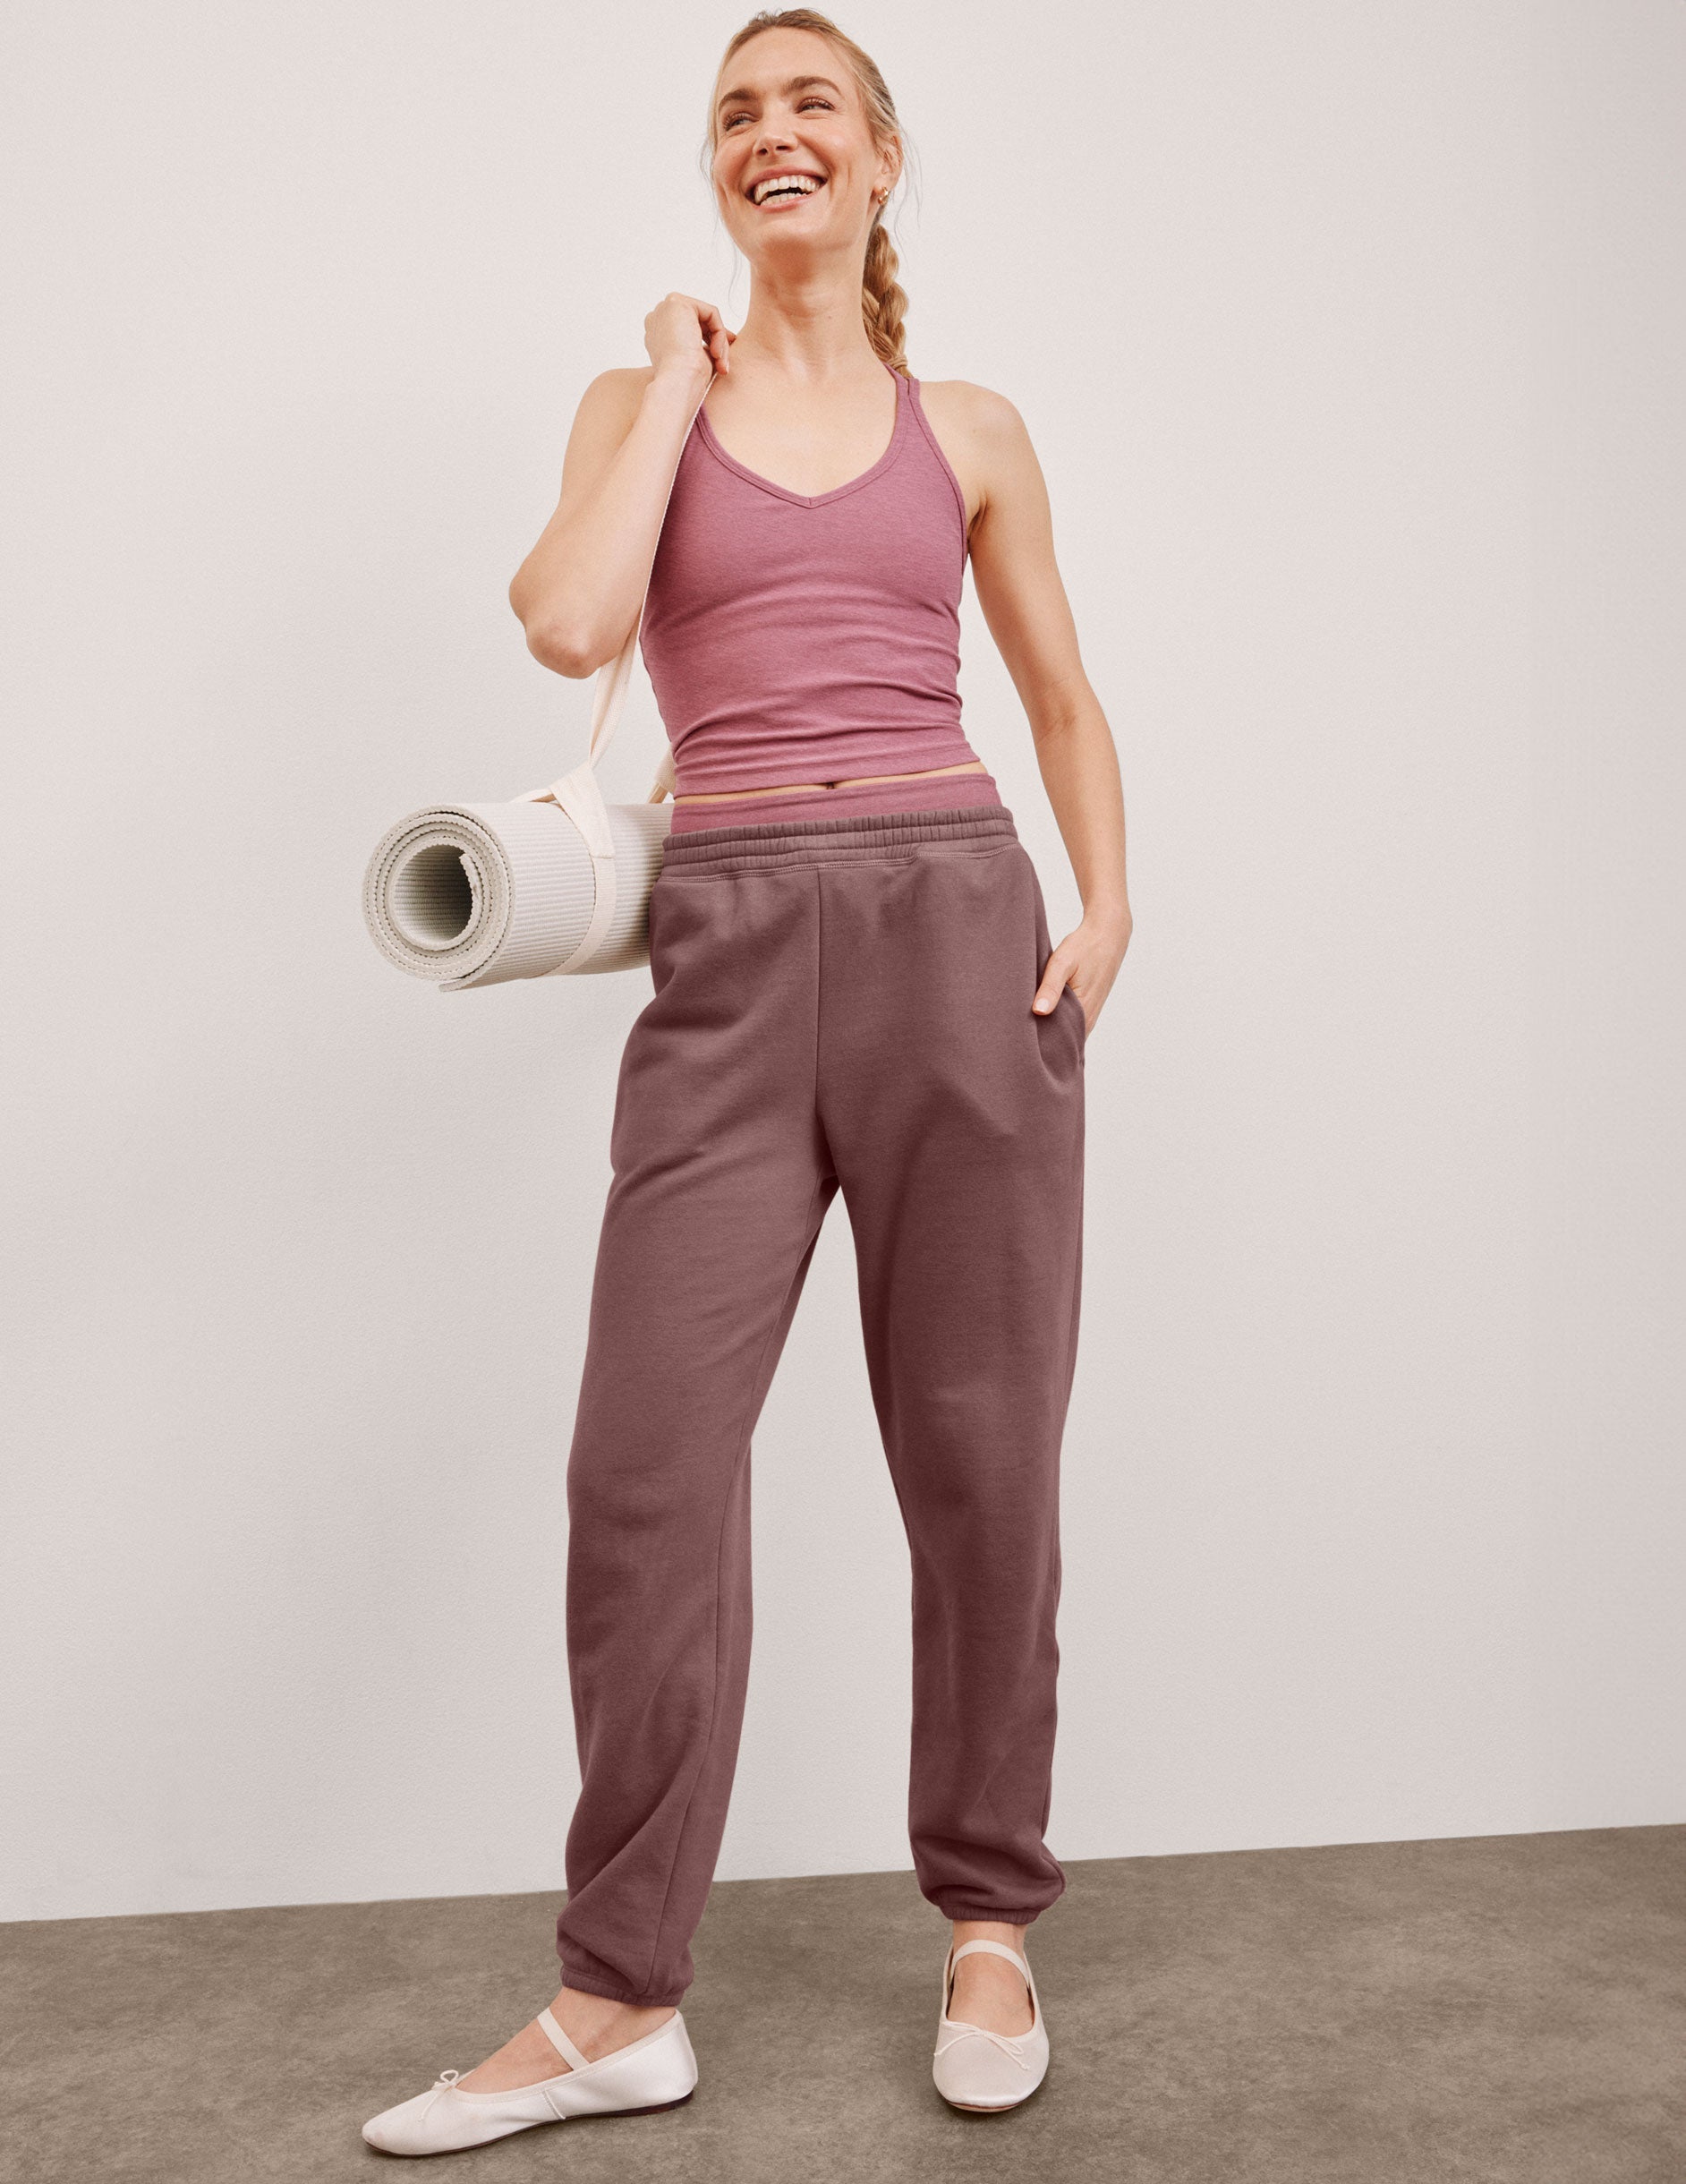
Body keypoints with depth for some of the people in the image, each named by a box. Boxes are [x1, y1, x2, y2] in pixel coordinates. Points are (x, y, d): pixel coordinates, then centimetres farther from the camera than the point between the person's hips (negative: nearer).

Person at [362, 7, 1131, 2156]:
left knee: (979, 1457, 3)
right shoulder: (641, 400, 13)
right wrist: (680, 378, 2)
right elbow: (569, 623, -8)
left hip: (955, 923, 1)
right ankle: (619, 2000, 9)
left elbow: (1065, 702, 20)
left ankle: (987, 1931, 21)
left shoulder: (970, 431, 15)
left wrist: (1107, 909, 3)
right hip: (730, 950, 0)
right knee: (648, 1462, -5)